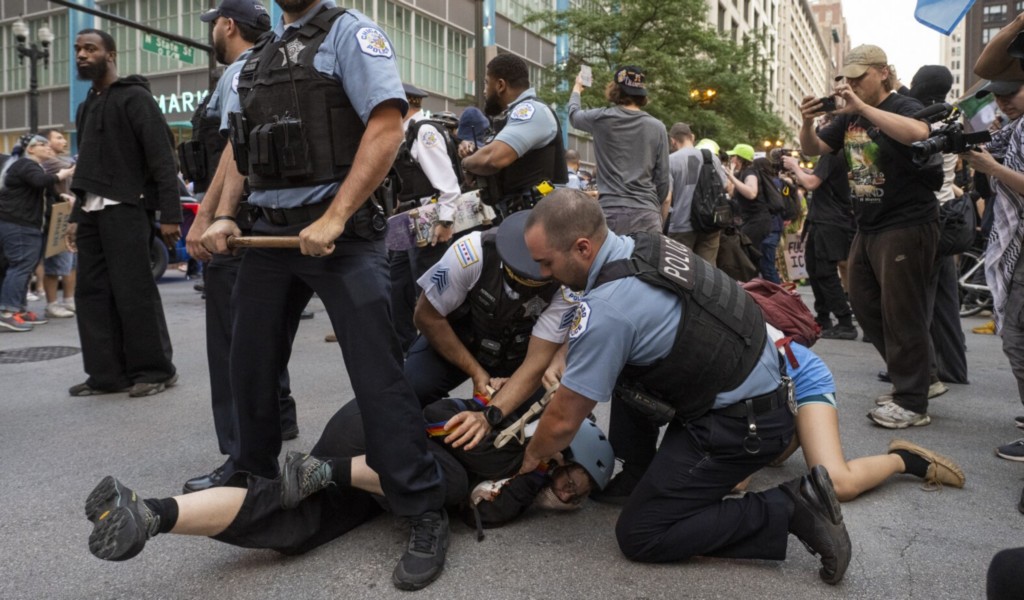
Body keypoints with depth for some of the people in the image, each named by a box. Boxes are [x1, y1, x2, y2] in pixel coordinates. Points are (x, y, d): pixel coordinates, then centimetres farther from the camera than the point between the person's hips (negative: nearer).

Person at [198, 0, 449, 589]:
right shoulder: (260, 55, 19)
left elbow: (387, 127, -16)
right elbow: (241, 144, 24)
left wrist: (333, 218, -21)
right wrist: (225, 214, 9)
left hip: (342, 231, -7)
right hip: (270, 229, 8)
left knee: (377, 373, -9)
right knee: (250, 362, 16)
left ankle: (426, 516, 0)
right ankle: (253, 471, 40)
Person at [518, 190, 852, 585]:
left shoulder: (606, 308, -25)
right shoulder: (642, 245, 1)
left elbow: (564, 421, -14)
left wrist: (531, 458, 5)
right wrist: (571, 368, 14)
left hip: (743, 425, -9)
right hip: (758, 386, 9)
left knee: (638, 537, 0)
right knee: (618, 367, 17)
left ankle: (787, 509, -3)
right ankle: (640, 477, 22)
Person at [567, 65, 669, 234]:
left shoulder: (601, 119, 0)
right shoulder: (657, 127, 3)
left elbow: (573, 113, 24)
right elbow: (662, 178, 6)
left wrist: (577, 88, 44)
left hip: (610, 212, -1)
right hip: (646, 213, 1)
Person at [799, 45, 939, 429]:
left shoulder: (904, 107, -10)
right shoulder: (849, 116, 12)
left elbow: (919, 133, -32)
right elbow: (813, 149, 15)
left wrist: (862, 106, -29)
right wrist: (807, 123, -6)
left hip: (906, 227, -9)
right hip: (867, 228, 9)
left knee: (901, 314, -6)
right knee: (866, 308, 14)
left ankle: (912, 404, 5)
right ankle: (914, 377, 30)